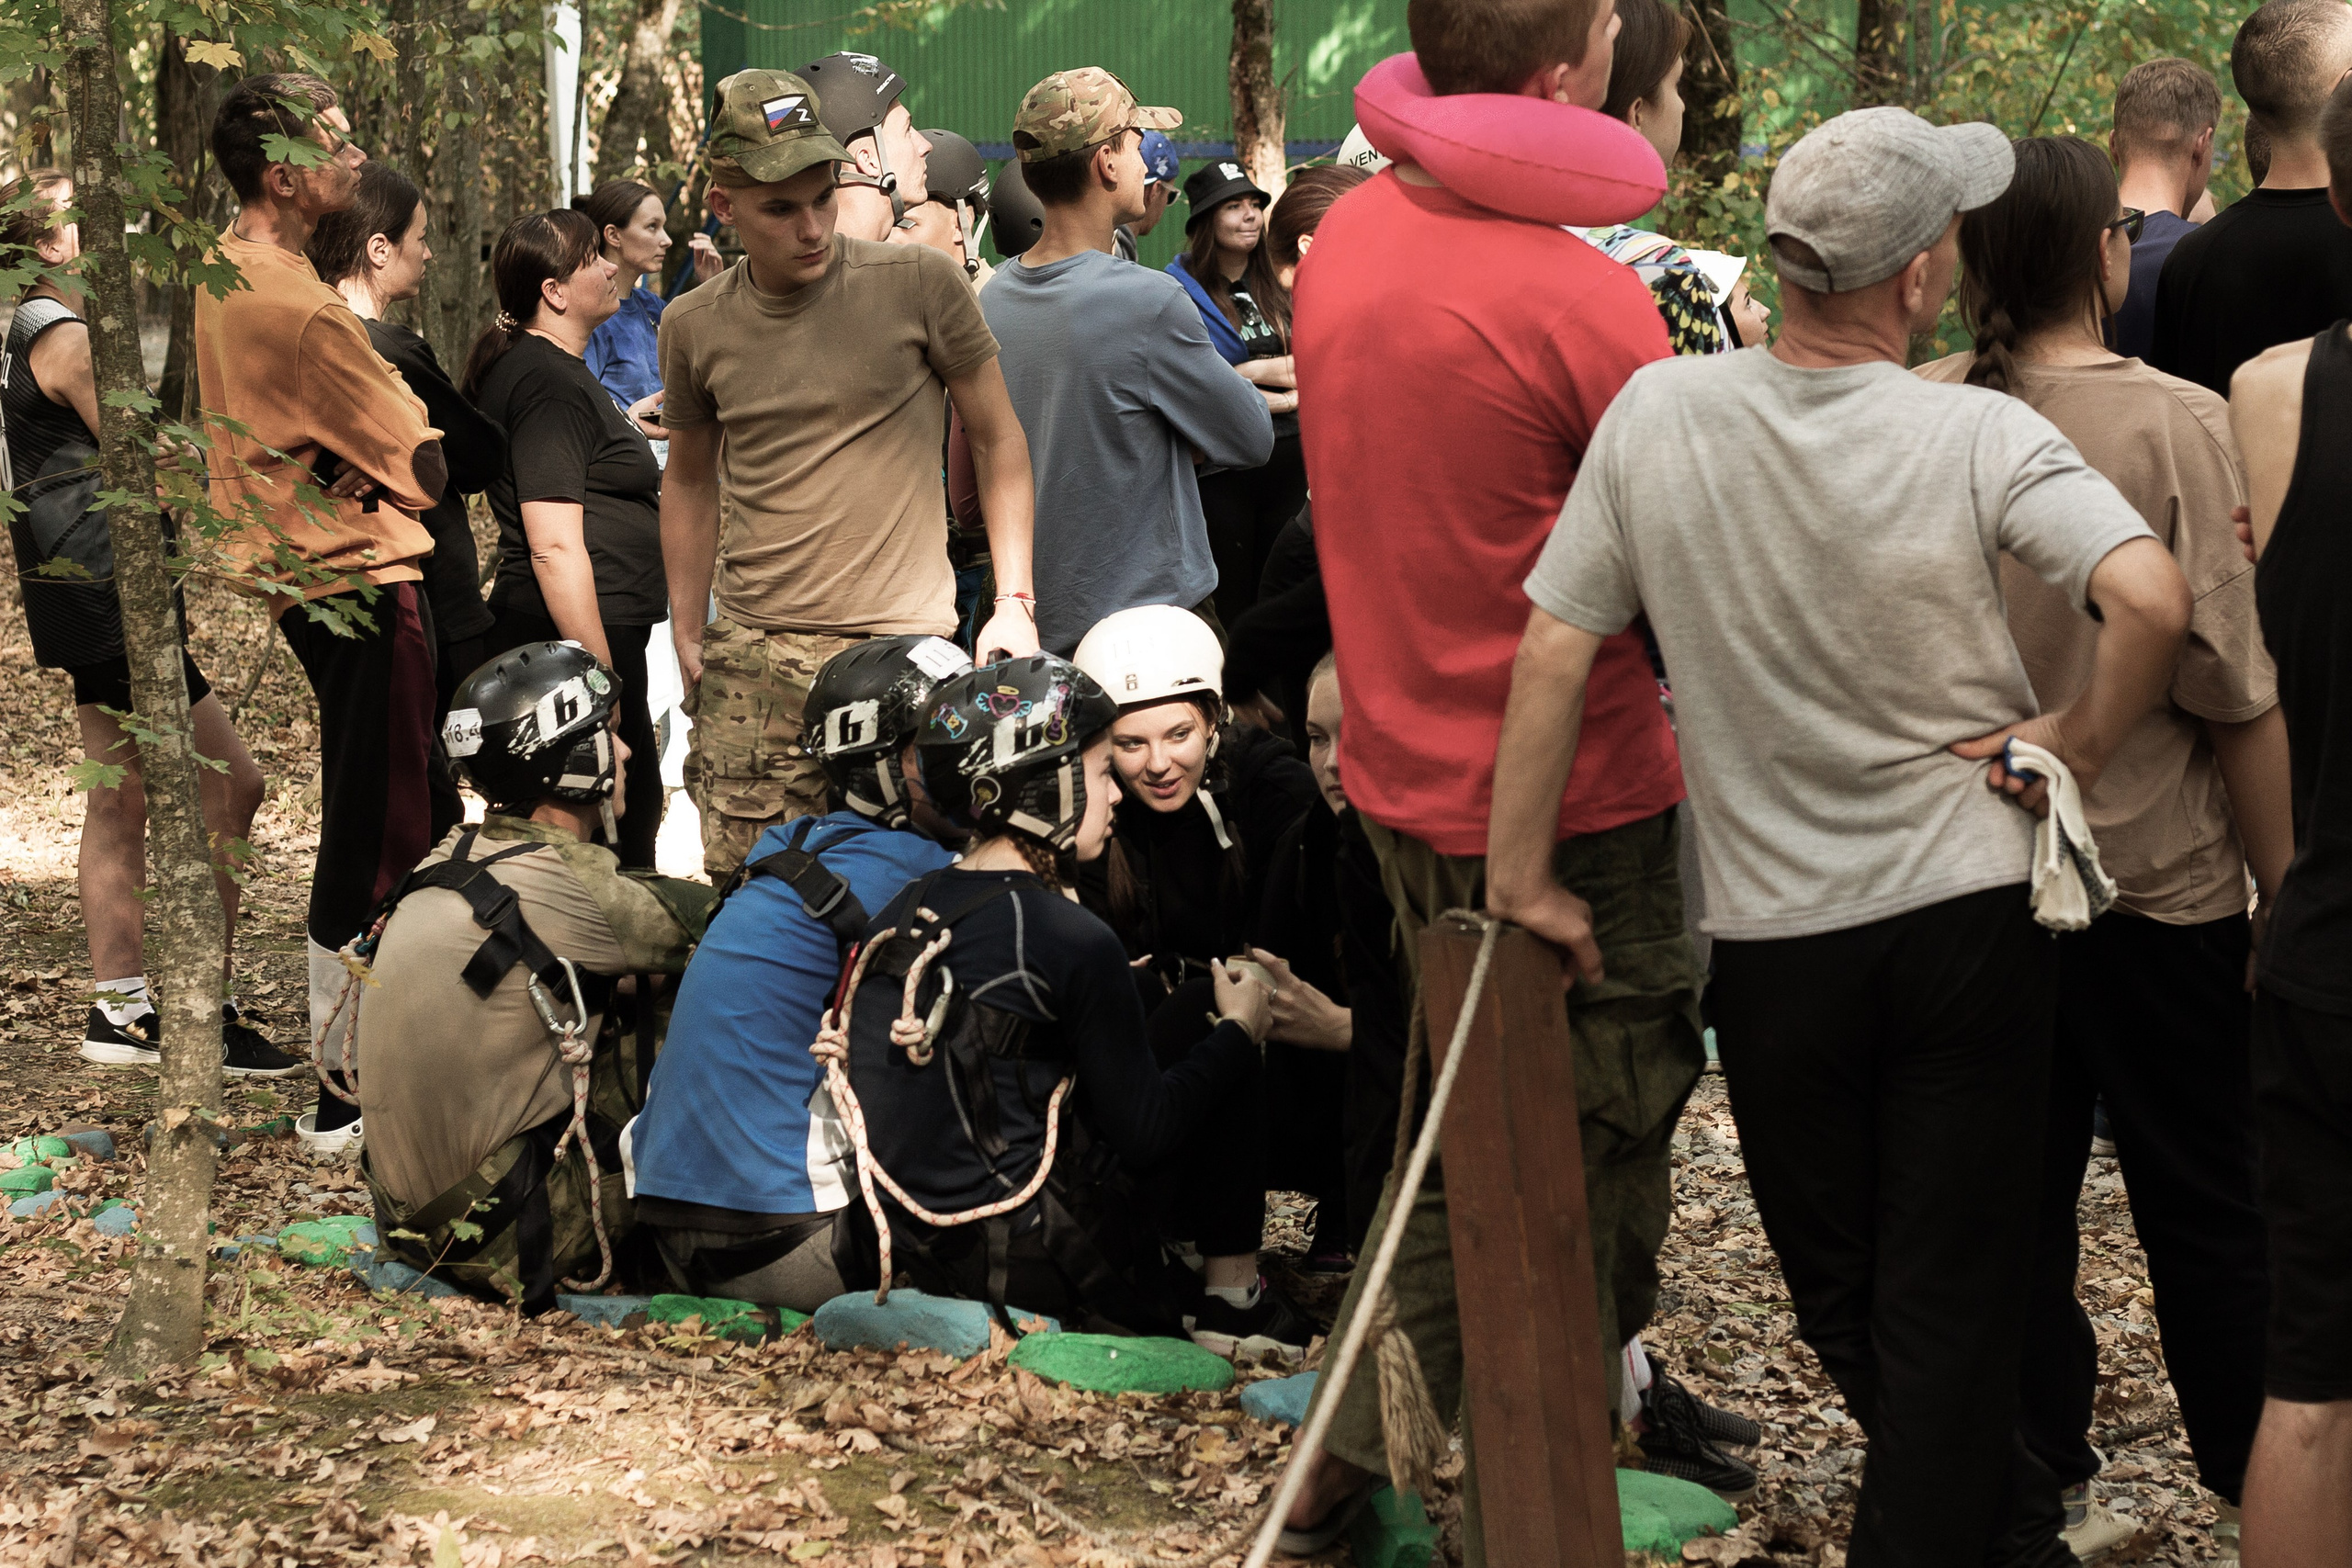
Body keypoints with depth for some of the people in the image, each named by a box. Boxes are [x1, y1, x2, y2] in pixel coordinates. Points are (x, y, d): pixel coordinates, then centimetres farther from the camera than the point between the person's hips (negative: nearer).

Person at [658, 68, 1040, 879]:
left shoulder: (918, 283, -3)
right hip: (749, 660, 3)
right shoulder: (695, 326, 7)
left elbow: (999, 442, 5)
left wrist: (1015, 601, -2)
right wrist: (687, 636, 16)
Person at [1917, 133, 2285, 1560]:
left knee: (2018, 1191, 14)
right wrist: (2283, 885, -5)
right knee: (2207, 1212, 9)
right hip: (2159, 878, -3)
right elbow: (2237, 690, -14)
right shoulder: (2175, 425, -16)